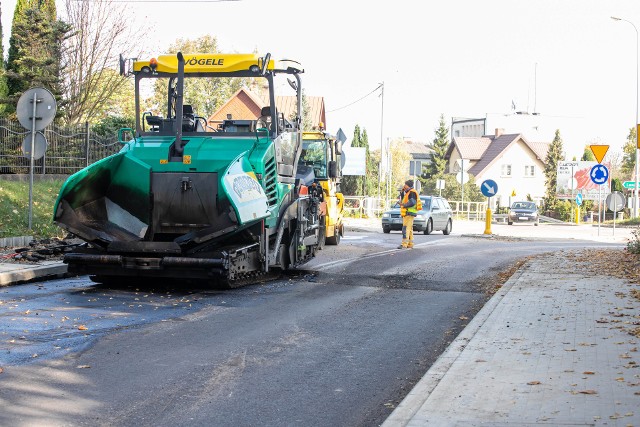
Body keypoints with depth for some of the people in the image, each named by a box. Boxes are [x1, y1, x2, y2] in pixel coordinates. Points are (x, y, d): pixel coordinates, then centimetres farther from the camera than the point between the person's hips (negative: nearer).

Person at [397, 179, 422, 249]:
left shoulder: (412, 192, -11)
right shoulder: (408, 192, 22)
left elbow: (412, 202, -23)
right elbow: (403, 200, 26)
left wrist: (403, 205, -13)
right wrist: (402, 192, 15)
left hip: (409, 213, -11)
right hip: (408, 213, 11)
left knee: (406, 228, -15)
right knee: (409, 229, 13)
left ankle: (404, 244, -20)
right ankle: (410, 244, 17)